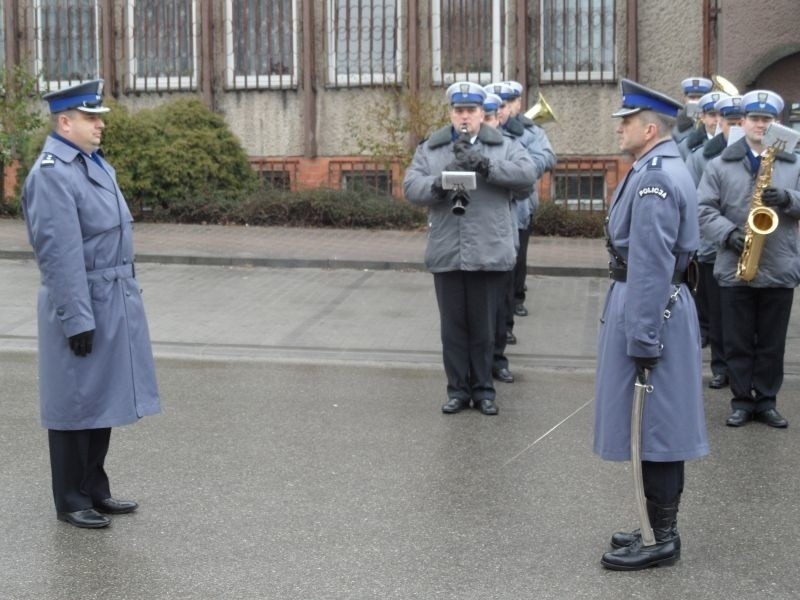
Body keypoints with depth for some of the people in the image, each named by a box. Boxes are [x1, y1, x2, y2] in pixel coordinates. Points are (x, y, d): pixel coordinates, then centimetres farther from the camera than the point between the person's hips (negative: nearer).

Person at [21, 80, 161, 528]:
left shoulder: (95, 162, 12)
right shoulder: (51, 175, -18)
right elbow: (62, 256, -21)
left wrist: (128, 293, 18)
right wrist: (77, 319, -22)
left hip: (115, 302, 9)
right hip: (82, 305, -9)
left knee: (104, 399, 15)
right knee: (77, 404, 2)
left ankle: (95, 490, 27)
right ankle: (71, 501, 14)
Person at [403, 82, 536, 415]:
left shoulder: (504, 147, 6)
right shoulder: (430, 149, 9)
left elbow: (527, 175, -11)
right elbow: (411, 187, 0)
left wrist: (486, 165, -21)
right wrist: (437, 185, -21)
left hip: (489, 254, -1)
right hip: (446, 254, 1)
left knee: (484, 327, 8)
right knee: (453, 326, 8)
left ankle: (483, 390, 19)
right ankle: (458, 390, 19)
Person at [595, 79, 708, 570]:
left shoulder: (654, 179, -20)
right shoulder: (665, 170, 13)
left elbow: (652, 268, -23)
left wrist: (641, 341, -21)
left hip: (649, 309, -10)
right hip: (668, 305, 10)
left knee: (654, 432, -3)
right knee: (661, 429, 15)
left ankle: (663, 541, 5)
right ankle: (662, 529, 24)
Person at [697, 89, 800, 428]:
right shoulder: (720, 165, 3)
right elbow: (704, 208, -3)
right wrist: (728, 233, -18)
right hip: (735, 269, -1)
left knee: (772, 343, 7)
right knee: (737, 341, 5)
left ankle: (767, 401, 17)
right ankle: (742, 401, 15)